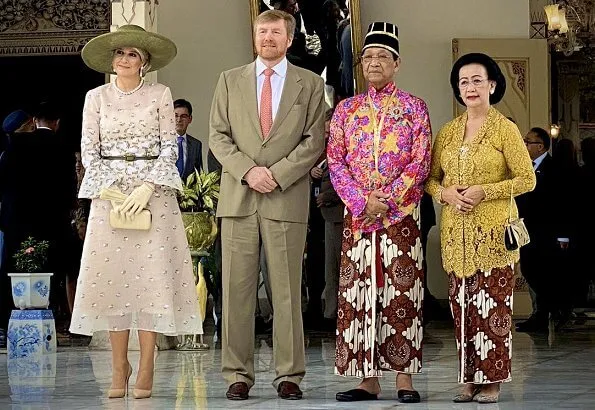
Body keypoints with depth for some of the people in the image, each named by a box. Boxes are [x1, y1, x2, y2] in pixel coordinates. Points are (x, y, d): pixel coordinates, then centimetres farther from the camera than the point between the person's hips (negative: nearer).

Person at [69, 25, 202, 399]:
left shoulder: (160, 95, 5)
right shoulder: (96, 97, 9)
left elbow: (169, 147, 1)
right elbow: (89, 150, 6)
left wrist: (147, 187, -12)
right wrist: (111, 192, -7)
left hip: (153, 192, -1)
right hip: (109, 192, 1)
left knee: (151, 272, -6)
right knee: (111, 274, -3)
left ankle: (146, 368, -2)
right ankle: (119, 368, 3)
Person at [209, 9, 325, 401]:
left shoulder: (310, 84, 9)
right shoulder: (230, 80, 14)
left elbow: (314, 141, 1)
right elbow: (218, 136, 7)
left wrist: (277, 174, -10)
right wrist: (247, 171, -8)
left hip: (287, 198, -1)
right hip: (238, 198, 2)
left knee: (287, 291, 0)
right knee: (237, 290, 0)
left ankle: (289, 375, 5)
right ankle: (238, 374, 6)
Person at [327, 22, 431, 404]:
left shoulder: (414, 108, 4)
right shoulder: (346, 109, 11)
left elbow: (420, 163, -3)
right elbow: (336, 161, 5)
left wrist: (385, 200, -12)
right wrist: (362, 202, -9)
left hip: (402, 212, -3)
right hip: (357, 213, 3)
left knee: (402, 293, -4)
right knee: (358, 293, 0)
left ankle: (405, 378, -1)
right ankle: (369, 379, 4)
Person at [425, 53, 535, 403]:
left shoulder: (505, 129, -2)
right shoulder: (448, 132, 12)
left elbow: (527, 179, -5)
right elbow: (430, 177, 15)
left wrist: (484, 192, -15)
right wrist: (445, 193, -7)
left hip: (492, 232, -4)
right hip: (457, 232, 5)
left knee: (493, 306, -5)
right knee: (462, 307, 5)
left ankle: (492, 379, 3)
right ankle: (469, 378, 11)